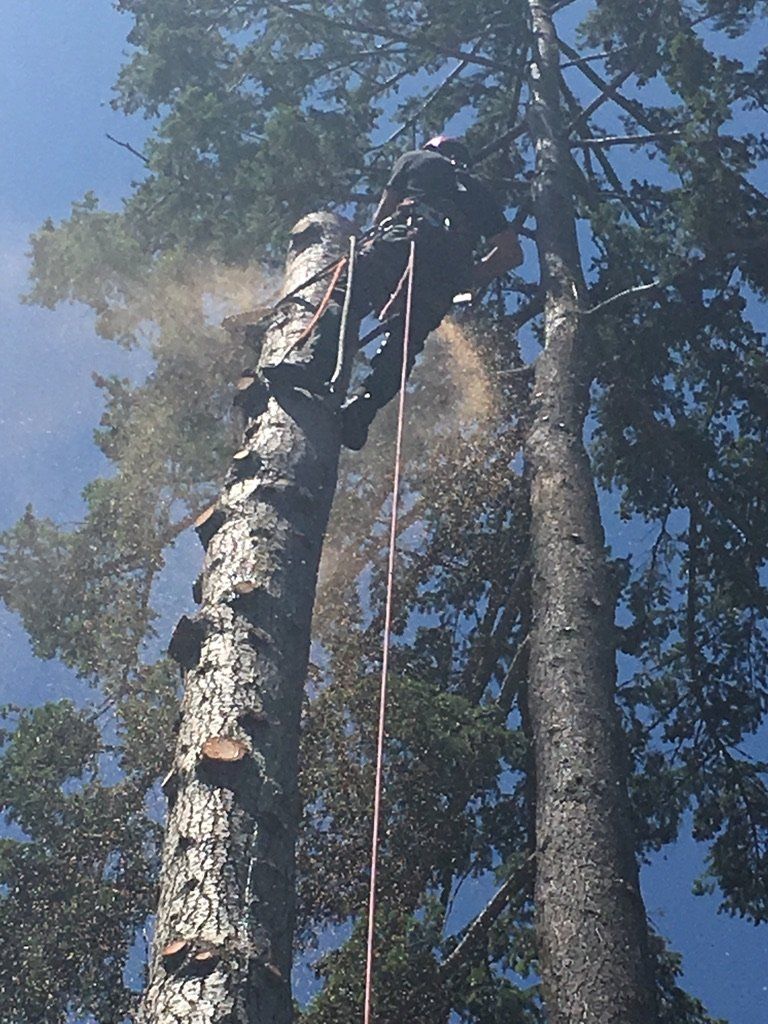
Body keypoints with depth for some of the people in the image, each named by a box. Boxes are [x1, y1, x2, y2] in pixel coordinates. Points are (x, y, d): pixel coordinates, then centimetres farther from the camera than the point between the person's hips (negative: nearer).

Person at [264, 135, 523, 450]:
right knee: (403, 341, -5)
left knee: (344, 297, -6)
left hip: (404, 238, -2)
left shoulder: (416, 159, 31)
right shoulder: (479, 191, 39)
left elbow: (381, 216, 26)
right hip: (450, 266, 3)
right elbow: (512, 252, 29)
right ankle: (362, 407, -27)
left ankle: (315, 365, -32)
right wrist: (470, 279, 30)